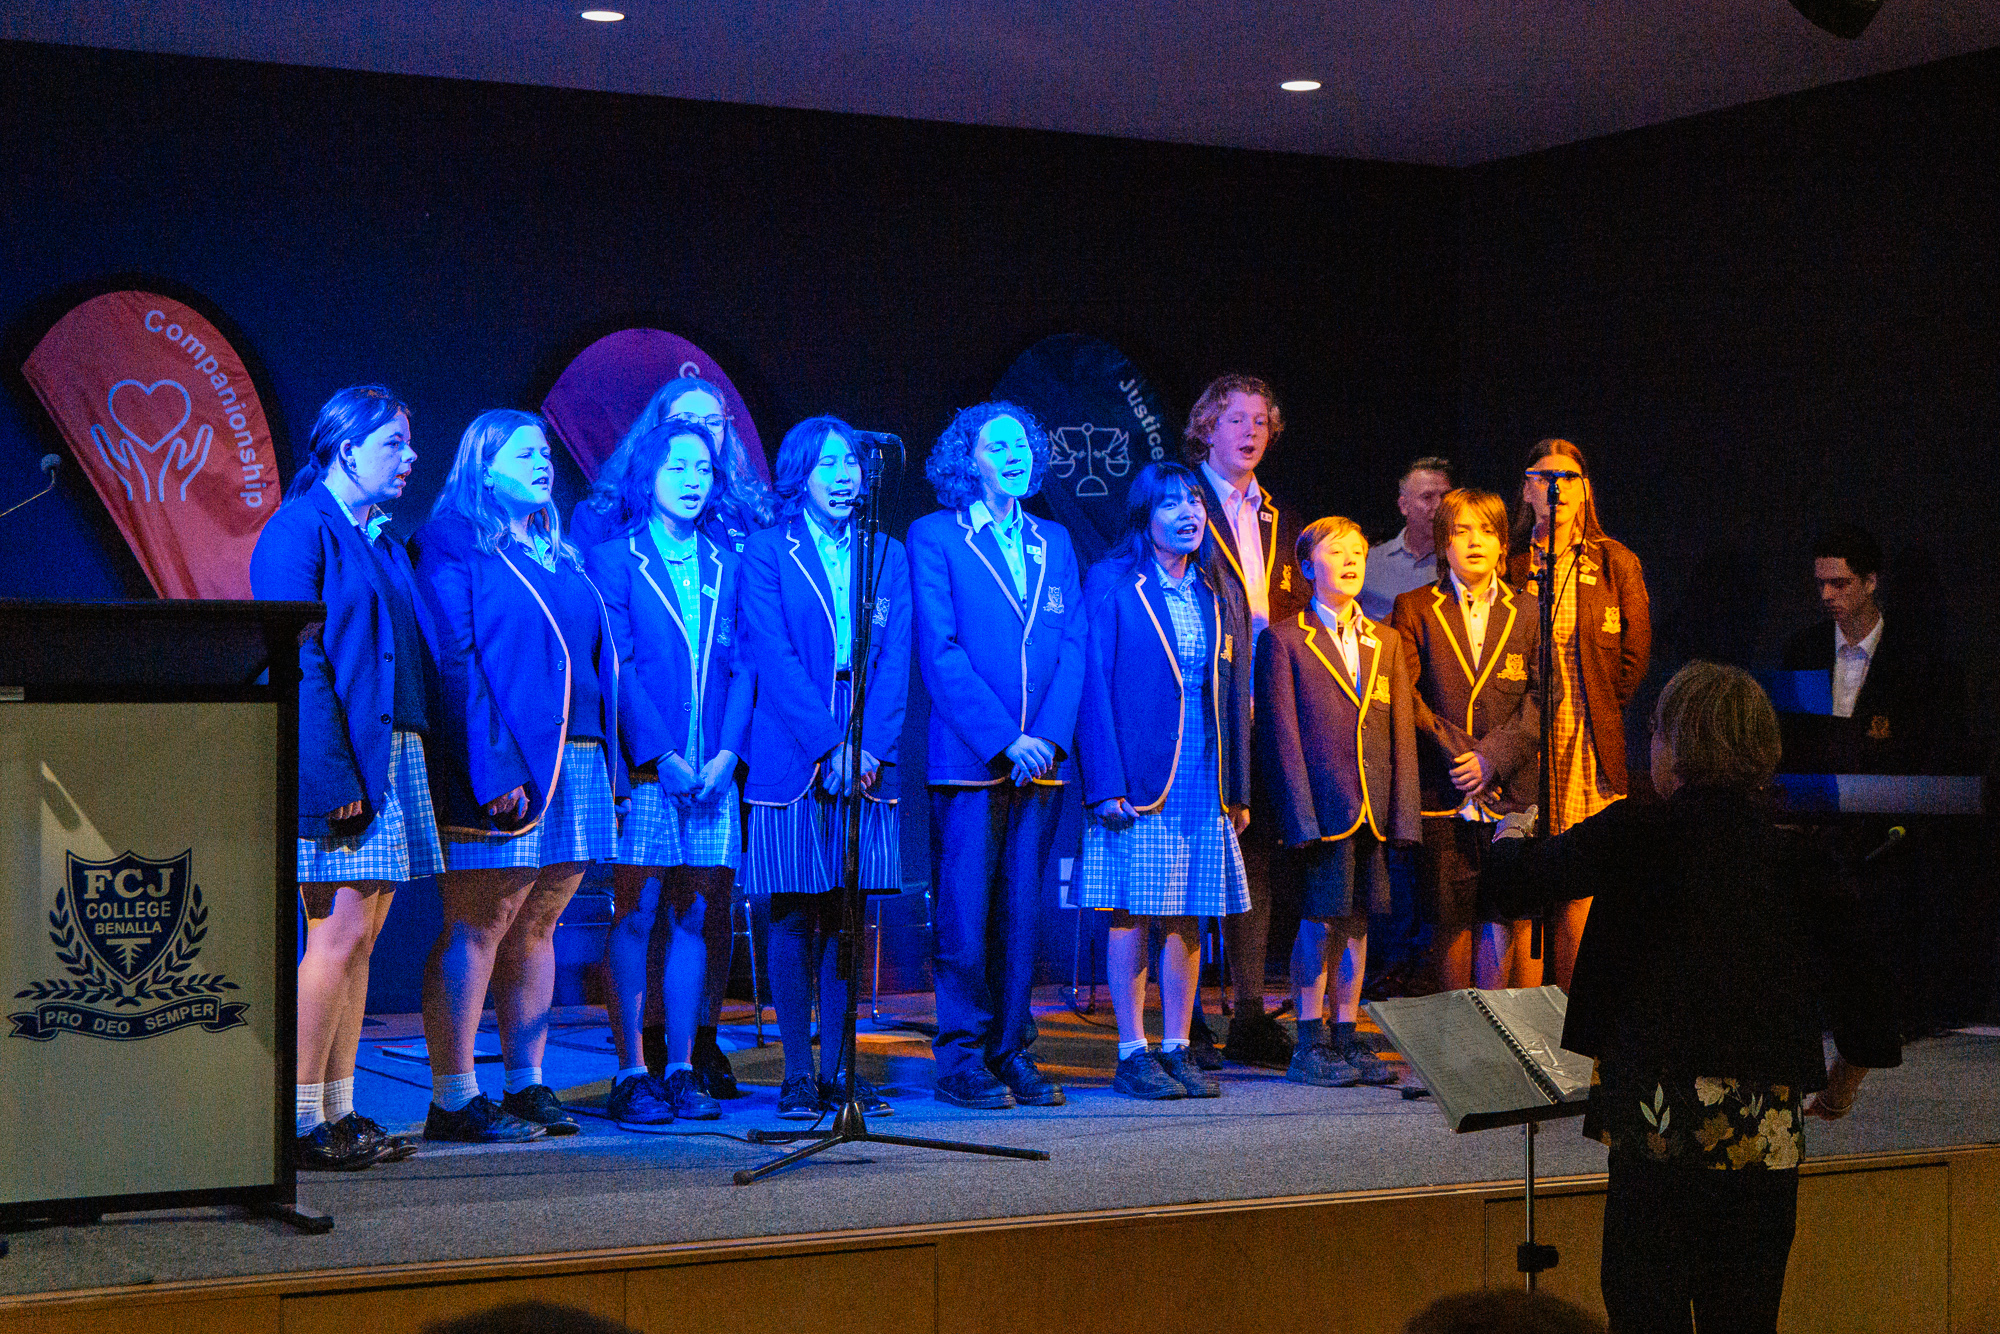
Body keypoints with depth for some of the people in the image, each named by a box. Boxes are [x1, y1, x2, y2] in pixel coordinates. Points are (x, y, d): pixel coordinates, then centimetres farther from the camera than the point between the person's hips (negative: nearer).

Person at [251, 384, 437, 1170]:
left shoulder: (381, 540, 19)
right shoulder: (300, 531, -7)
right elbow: (299, 659, -15)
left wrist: (414, 757, 12)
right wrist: (332, 774, -21)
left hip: (393, 760, 9)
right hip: (340, 761, -9)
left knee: (361, 936, 8)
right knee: (340, 933, -10)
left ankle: (339, 1113, 12)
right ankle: (299, 1123, -5)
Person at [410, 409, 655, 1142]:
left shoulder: (561, 558, 20)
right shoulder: (452, 551, -3)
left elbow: (603, 660, 20)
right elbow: (452, 665, -12)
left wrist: (649, 746, 13)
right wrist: (491, 771, -20)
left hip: (578, 767, 7)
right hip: (501, 772, -7)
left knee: (536, 927, 10)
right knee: (476, 928, -6)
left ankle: (528, 1083, 16)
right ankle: (452, 1098, -3)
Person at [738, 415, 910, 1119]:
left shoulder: (888, 556, 14)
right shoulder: (766, 551, 2)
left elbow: (895, 659, 6)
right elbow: (775, 656, -7)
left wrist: (870, 745, -9)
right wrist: (828, 744, -15)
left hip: (867, 760, 3)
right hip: (792, 759, -3)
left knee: (848, 917, 3)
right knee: (794, 918, -2)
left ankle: (836, 1069, 8)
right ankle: (798, 1073, 3)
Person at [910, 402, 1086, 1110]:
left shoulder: (1054, 541, 17)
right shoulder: (934, 536, 2)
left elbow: (1073, 646, 10)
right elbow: (940, 650, -7)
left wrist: (1050, 737, -5)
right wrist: (1003, 739, -14)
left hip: (1042, 757, 4)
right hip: (968, 757, -4)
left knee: (1022, 912, 5)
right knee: (966, 912, -3)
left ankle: (1012, 1052, 12)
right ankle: (962, 1059, 3)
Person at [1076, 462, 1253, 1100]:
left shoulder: (1221, 591, 14)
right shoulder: (1111, 582, -2)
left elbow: (1235, 695, 14)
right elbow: (1093, 684, -7)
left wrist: (1239, 789, 8)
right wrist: (1107, 781, -14)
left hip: (1205, 782, 5)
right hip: (1138, 778, -5)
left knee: (1186, 917, 7)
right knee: (1134, 914, -3)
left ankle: (1177, 1048, 13)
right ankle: (1132, 1053, 3)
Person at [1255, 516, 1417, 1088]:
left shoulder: (1386, 642, 16)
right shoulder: (1284, 640, 0)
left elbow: (1402, 732, 13)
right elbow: (1281, 735, -5)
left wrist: (1403, 813, 3)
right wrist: (1300, 814, -13)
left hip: (1374, 810, 5)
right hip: (1323, 807, -5)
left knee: (1357, 921, 9)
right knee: (1319, 921, -4)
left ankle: (1347, 1039, 16)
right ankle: (1309, 1045, 4)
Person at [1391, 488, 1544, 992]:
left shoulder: (1528, 613, 10)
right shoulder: (1414, 609, 5)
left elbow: (1542, 699, 3)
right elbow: (1404, 697, -1)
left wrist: (1493, 757, -9)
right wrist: (1455, 751, -11)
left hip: (1510, 791, 1)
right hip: (1443, 796, -1)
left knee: (1503, 919, 0)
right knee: (1450, 921, 0)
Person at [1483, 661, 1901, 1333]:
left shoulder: (1634, 836, -5)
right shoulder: (1803, 861, 4)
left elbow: (1517, 879, 6)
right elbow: (1861, 993, 5)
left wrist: (1511, 836, 31)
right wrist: (1844, 1080, 25)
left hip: (1665, 1124, -4)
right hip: (1770, 1138, 4)